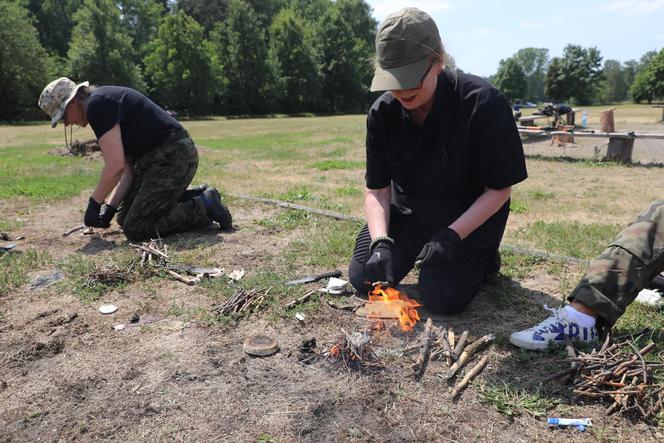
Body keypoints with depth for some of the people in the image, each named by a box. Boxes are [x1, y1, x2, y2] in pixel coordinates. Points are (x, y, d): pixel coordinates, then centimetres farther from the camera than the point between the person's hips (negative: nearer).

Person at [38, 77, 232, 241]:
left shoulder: (97, 104, -12)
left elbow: (115, 164, -20)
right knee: (125, 217, 14)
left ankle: (204, 207, -3)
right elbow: (128, 167, 15)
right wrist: (110, 207, 9)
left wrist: (94, 203, -5)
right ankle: (197, 197, 15)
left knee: (136, 229, -12)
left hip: (173, 157, -10)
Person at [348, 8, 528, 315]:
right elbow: (377, 190, -9)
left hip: (470, 215, -3)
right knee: (363, 278, -4)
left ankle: (481, 255, 15)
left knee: (441, 298, -17)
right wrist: (381, 241, -26)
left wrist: (452, 236, -29)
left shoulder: (482, 104, -26)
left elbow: (499, 189, -17)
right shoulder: (382, 113, -14)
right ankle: (419, 249, 23)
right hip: (408, 209, 4)